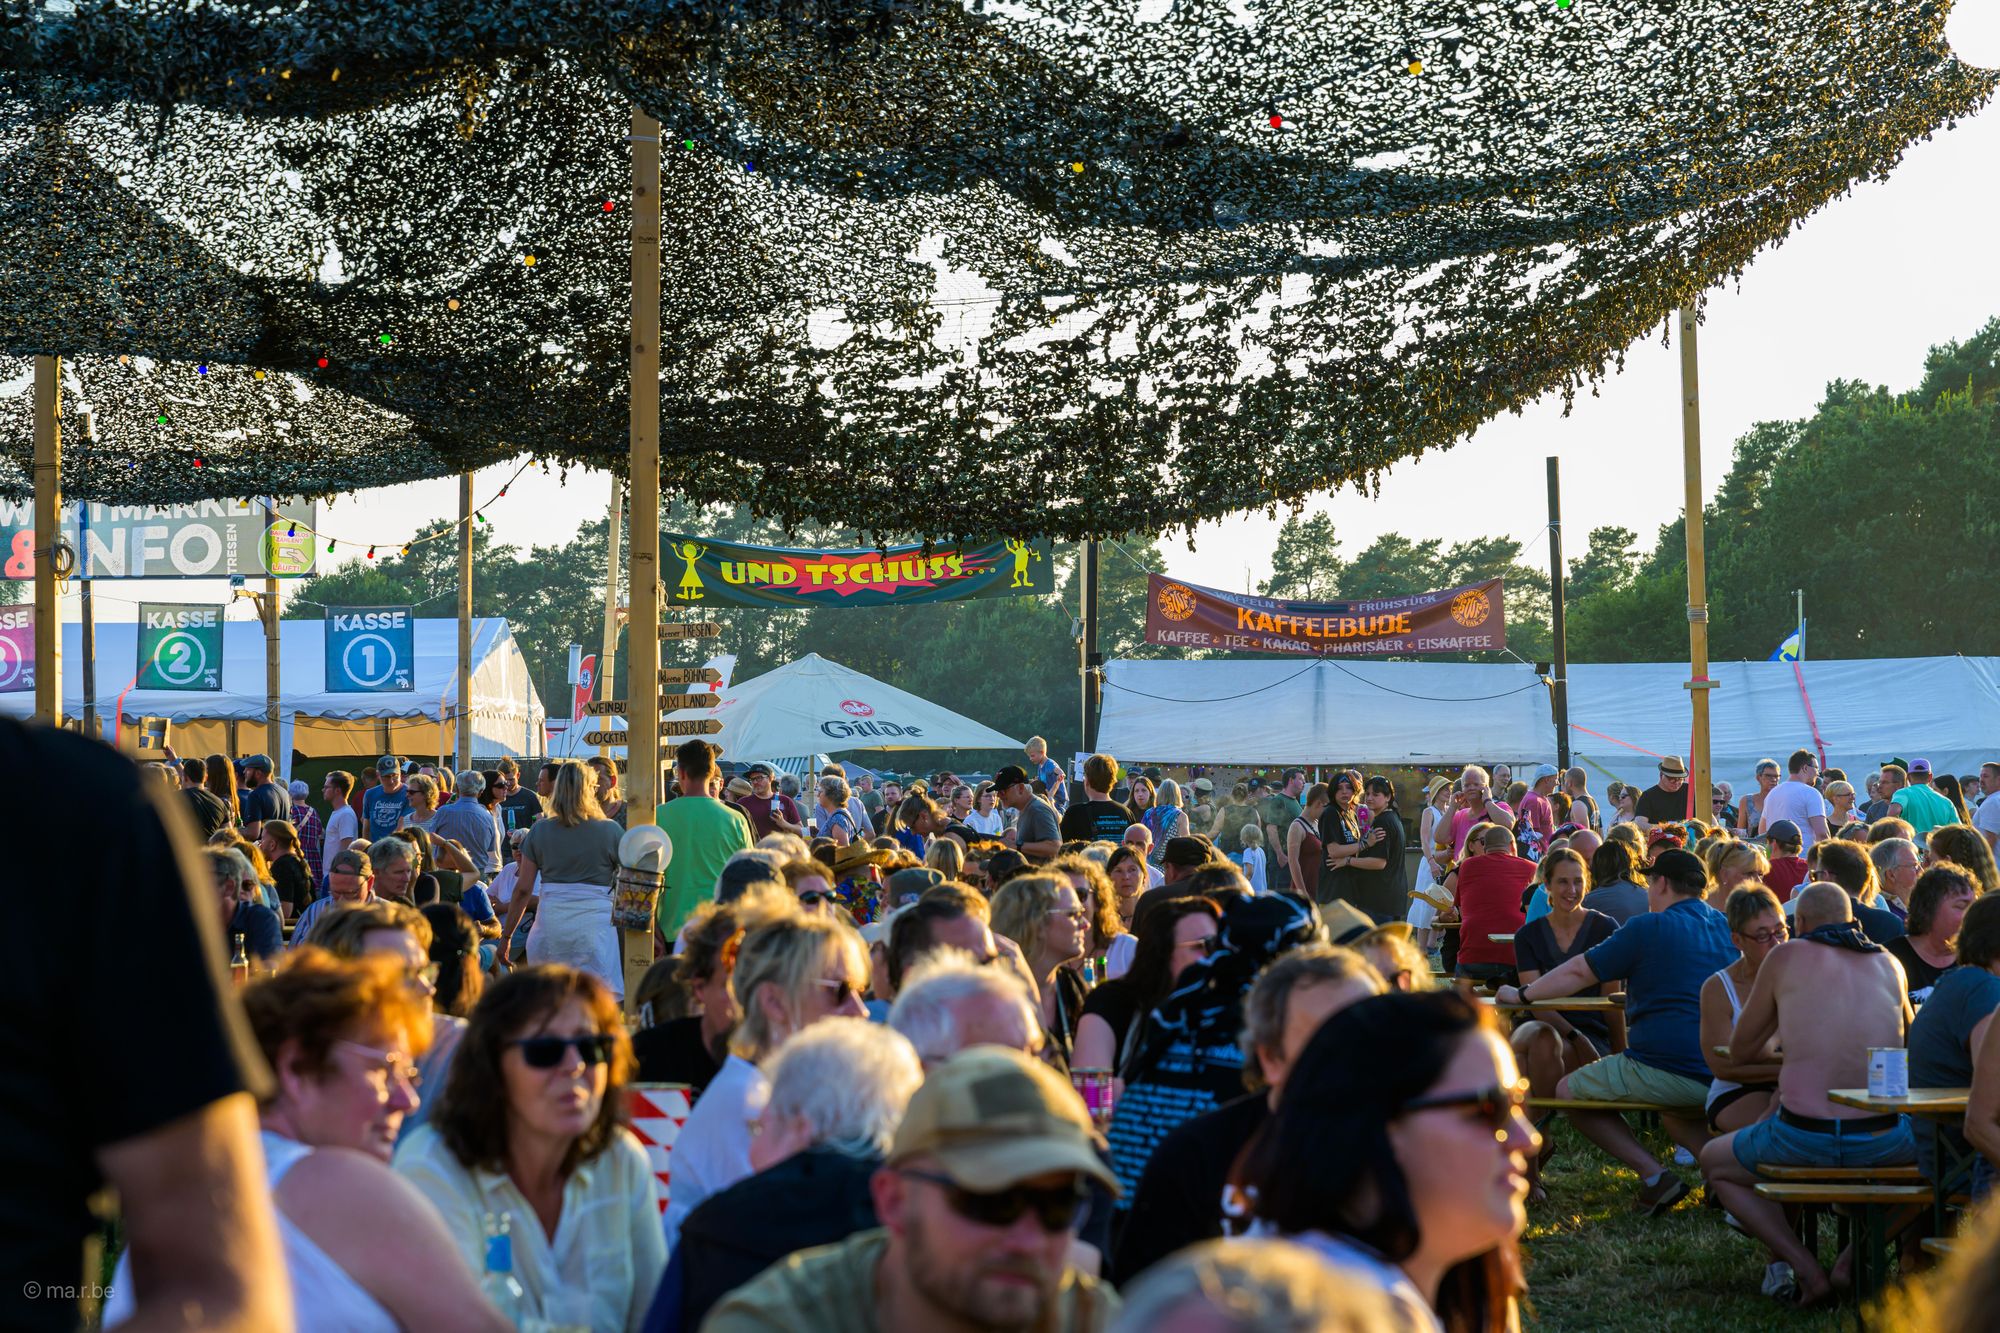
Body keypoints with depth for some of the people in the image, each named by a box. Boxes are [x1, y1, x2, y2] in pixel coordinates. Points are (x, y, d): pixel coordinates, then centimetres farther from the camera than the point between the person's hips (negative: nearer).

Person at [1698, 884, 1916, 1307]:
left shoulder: (1787, 958, 5)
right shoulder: (1888, 964, 13)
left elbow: (1741, 1044, 16)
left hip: (1804, 1139, -2)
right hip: (1885, 1140, 2)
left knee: (1714, 1162, 27)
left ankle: (1805, 1268, 7)